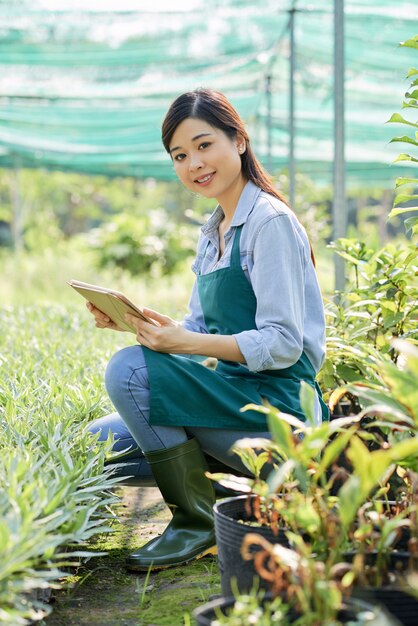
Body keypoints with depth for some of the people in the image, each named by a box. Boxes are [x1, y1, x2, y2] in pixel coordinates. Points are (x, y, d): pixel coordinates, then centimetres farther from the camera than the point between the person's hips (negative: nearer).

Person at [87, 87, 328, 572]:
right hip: (234, 399, 9)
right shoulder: (212, 232, 15)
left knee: (130, 369, -25)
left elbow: (283, 345, -18)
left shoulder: (270, 223, -12)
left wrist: (185, 343, -27)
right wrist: (131, 320, -2)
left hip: (275, 409, -9)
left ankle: (197, 520, -11)